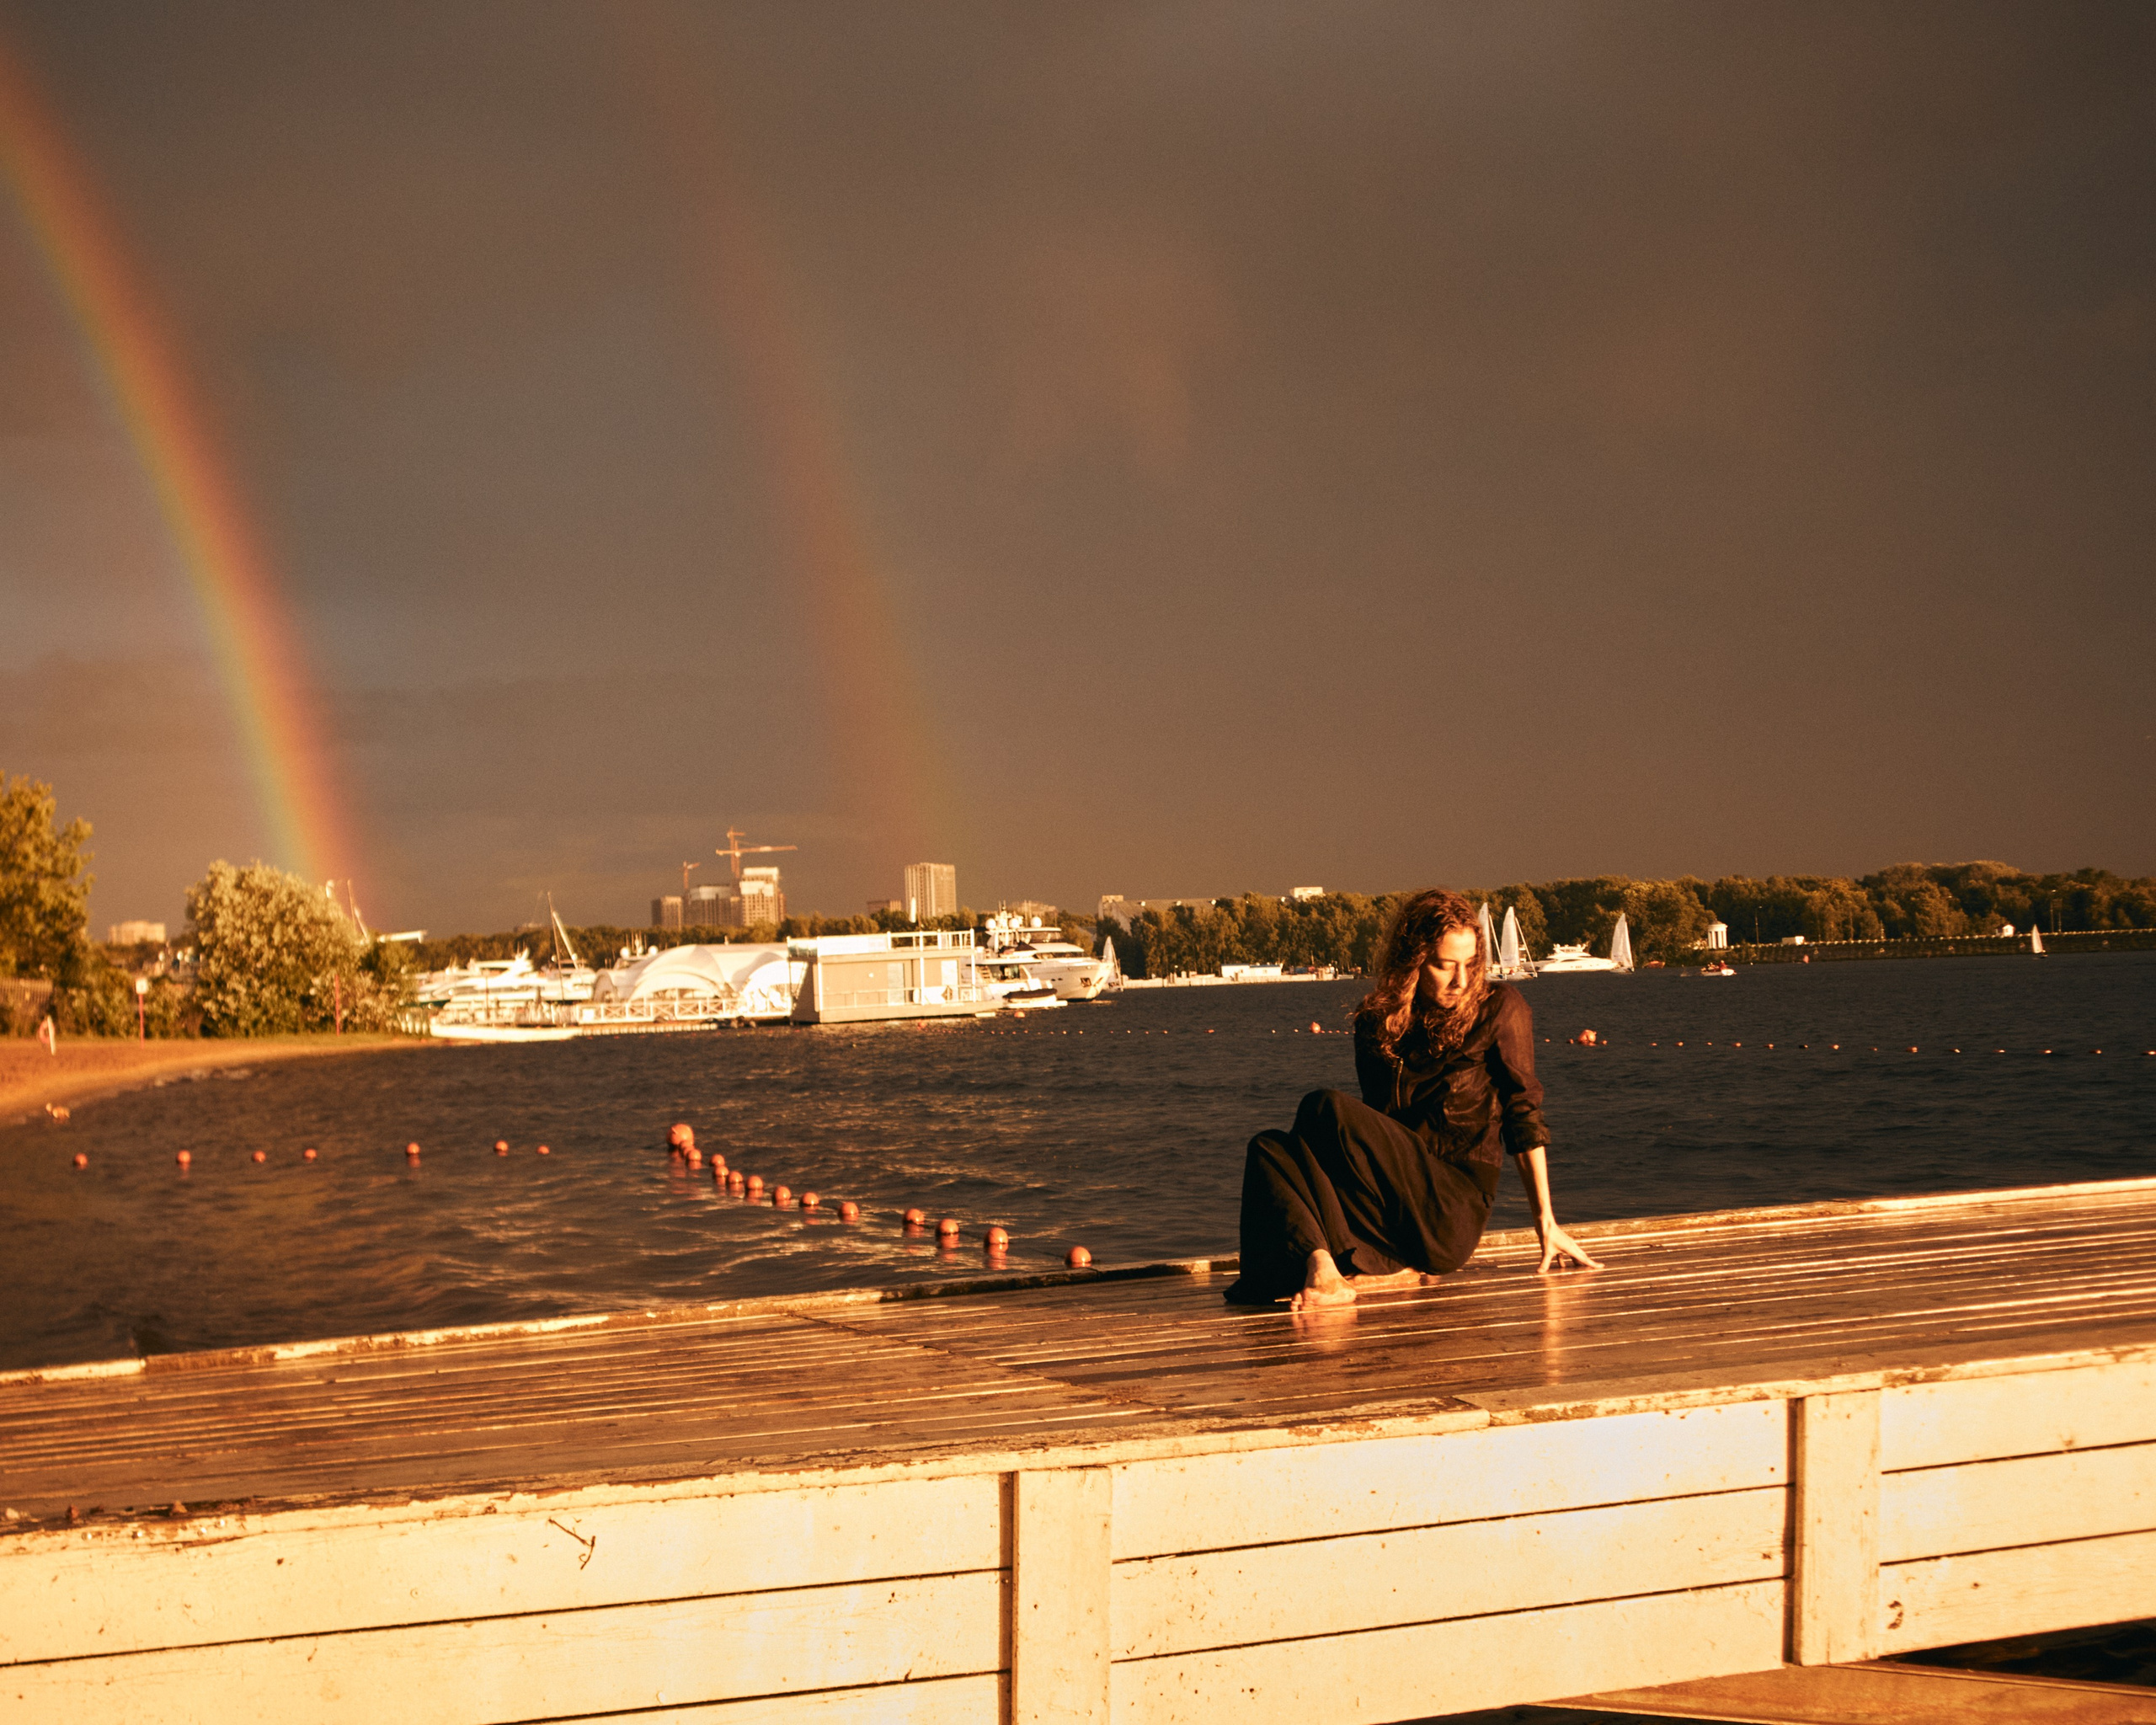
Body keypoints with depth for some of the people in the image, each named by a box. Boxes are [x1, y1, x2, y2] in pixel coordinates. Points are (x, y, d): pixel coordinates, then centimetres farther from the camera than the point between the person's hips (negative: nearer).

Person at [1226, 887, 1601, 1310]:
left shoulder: (1500, 1008, 3)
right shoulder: (1377, 1021, 13)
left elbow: (1523, 1117, 3)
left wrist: (1546, 1222, 0)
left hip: (1454, 1218, -5)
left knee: (1326, 1110, -24)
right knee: (1268, 1148, -20)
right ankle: (1322, 1268, -40)